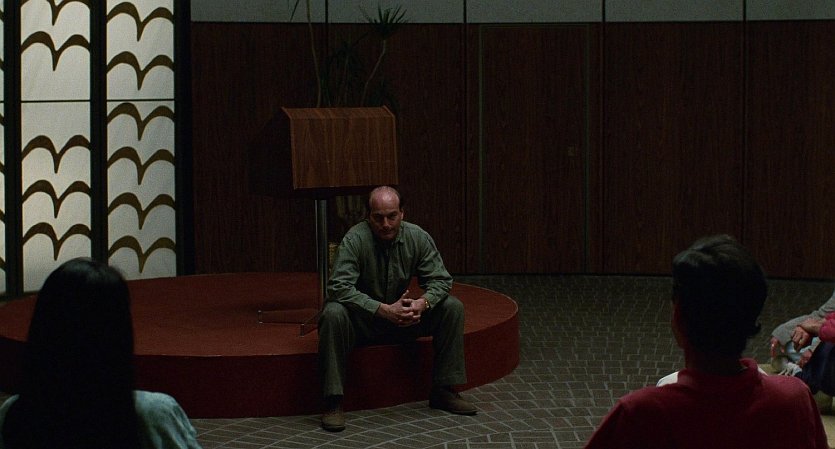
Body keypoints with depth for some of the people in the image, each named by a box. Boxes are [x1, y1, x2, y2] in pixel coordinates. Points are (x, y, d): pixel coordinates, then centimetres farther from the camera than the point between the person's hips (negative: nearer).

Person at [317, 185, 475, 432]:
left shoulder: (418, 237, -9)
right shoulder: (355, 240, -22)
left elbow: (440, 279, -7)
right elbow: (340, 287, -31)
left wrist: (423, 302, -30)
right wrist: (384, 310, -38)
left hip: (403, 317, 4)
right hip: (362, 320, -4)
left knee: (452, 307, -13)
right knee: (333, 313, -36)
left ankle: (444, 391, -6)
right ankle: (333, 402, -30)